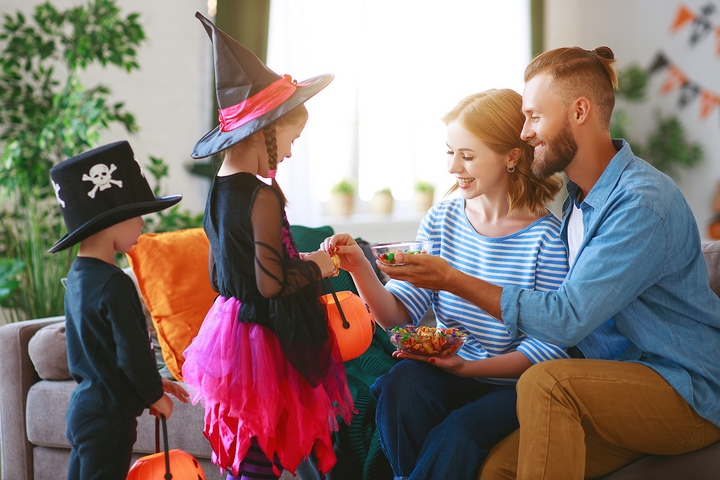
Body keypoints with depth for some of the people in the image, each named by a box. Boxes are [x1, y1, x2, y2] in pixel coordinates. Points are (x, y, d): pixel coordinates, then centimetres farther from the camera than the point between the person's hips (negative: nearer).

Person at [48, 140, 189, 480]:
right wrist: (155, 395, -4)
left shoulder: (77, 276, 7)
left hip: (81, 409, 9)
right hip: (108, 418, -9)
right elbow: (133, 352, -21)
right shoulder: (114, 285, -22)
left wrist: (151, 382, 17)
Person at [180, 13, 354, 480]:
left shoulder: (218, 190, 7)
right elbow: (271, 283, -23)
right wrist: (315, 267, -5)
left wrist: (300, 262, 16)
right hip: (264, 337, -9)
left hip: (230, 329, 9)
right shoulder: (263, 197, -20)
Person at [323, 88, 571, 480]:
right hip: (448, 373, 4)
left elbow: (551, 345, -12)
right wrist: (359, 268, -17)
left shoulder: (545, 237, -11)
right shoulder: (442, 220, 5)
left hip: (514, 383, -4)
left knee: (458, 434, -32)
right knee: (402, 383, -27)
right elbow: (398, 313, 0)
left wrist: (471, 367, -21)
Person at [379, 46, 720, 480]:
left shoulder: (642, 204, -20)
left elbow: (566, 319, -24)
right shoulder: (581, 196, 9)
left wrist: (451, 278, -21)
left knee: (546, 384, -31)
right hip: (624, 380, 7)